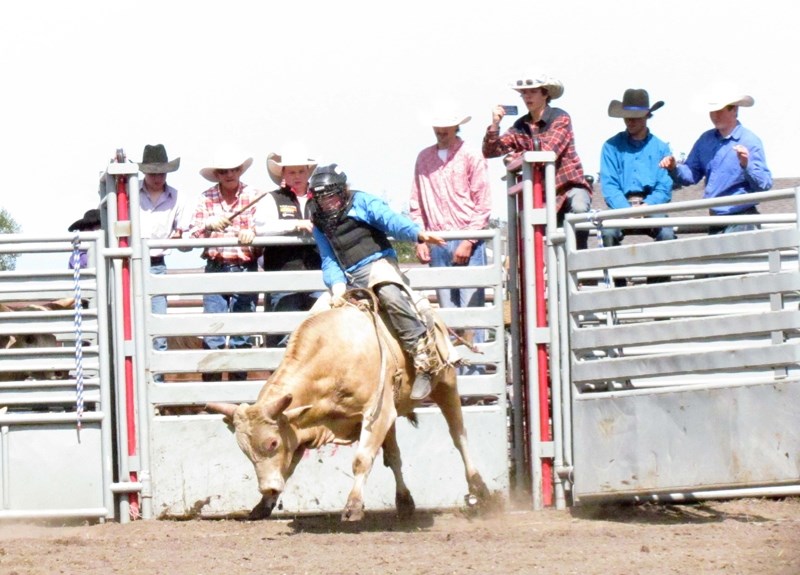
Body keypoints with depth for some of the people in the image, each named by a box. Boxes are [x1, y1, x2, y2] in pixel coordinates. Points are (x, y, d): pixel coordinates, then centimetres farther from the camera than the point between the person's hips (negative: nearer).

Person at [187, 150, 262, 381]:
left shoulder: (253, 196, 3)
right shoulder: (206, 199, 6)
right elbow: (192, 235, 2)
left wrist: (251, 233, -30)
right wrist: (208, 226, -19)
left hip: (246, 269, -1)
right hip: (216, 269, 1)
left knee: (242, 332, 2)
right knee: (212, 332, -4)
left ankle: (238, 384, 10)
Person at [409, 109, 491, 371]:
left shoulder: (471, 157, 0)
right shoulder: (424, 158, 12)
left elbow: (483, 205, -3)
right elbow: (416, 203, 13)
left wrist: (468, 242, -9)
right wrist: (420, 240, 3)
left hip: (467, 244, -4)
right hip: (436, 244, 4)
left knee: (471, 308, -6)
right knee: (447, 310, 5)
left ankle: (473, 368, -6)